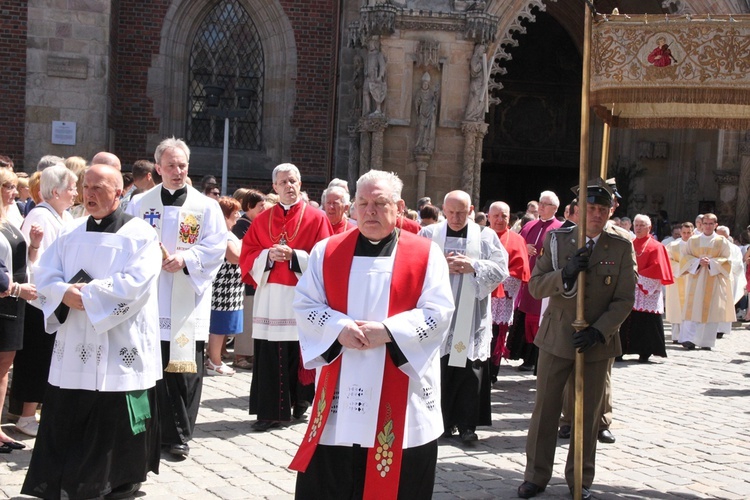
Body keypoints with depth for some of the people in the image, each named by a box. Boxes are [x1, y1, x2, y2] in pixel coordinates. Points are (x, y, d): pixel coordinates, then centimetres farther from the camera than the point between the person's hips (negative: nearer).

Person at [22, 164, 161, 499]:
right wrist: (65, 293, -15)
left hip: (119, 348, -5)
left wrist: (87, 293, -17)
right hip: (74, 345, 5)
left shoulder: (139, 234, -4)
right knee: (64, 417, 7)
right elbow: (45, 274, 6)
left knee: (115, 421, 2)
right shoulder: (70, 233, 12)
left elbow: (136, 282, -17)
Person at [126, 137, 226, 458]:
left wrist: (186, 258, -17)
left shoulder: (206, 207, 5)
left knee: (185, 368, 1)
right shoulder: (139, 204, 9)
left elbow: (216, 247, -3)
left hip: (188, 302, -1)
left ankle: (179, 435, 13)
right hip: (147, 299, 1)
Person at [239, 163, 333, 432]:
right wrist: (268, 256, -10)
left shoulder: (316, 218, 2)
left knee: (301, 353, -1)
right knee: (269, 357, -2)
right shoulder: (262, 220, 12)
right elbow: (247, 256, 9)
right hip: (270, 299, 2)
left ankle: (300, 403, 16)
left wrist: (294, 256, -14)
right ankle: (269, 411, 2)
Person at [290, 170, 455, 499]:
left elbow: (438, 311, -6)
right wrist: (339, 328, -14)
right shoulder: (328, 251, 7)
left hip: (401, 391, -1)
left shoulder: (426, 255, 1)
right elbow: (305, 304, 4)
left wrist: (388, 331, -18)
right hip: (340, 391, 2)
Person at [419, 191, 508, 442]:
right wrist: (442, 266, -13)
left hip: (472, 317, 0)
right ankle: (444, 422, 12)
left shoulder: (486, 236, 6)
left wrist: (473, 266, -13)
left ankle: (467, 424, 8)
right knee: (439, 368, 1)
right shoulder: (429, 234, 7)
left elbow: (501, 269, -1)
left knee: (470, 369, 0)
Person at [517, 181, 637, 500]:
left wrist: (599, 331, -16)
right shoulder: (557, 240, 1)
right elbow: (535, 286, -3)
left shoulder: (621, 248, 0)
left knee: (588, 414, 9)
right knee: (545, 410, 4)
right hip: (556, 338, 0)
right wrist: (565, 273, -21)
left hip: (598, 342, 0)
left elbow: (625, 299, -3)